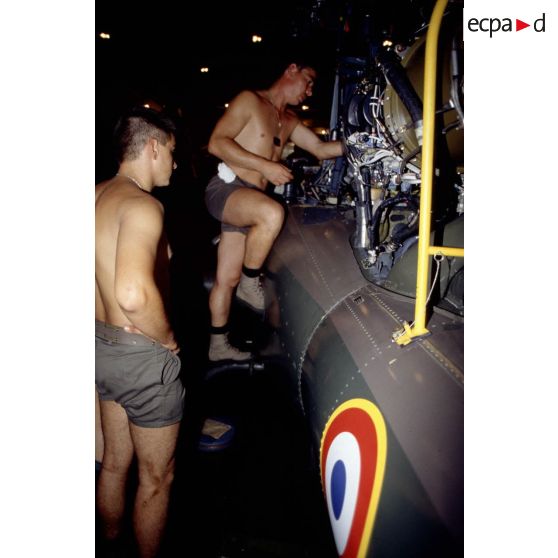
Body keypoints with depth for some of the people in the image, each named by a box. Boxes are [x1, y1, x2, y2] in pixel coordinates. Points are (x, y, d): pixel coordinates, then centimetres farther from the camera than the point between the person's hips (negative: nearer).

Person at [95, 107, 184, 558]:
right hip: (143, 356, -9)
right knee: (157, 478, 14)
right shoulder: (142, 205, -23)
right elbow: (134, 293, -39)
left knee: (115, 462, 29)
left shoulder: (99, 195, 5)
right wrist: (168, 337, -21)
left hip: (103, 346, 9)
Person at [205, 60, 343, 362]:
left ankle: (218, 345, 21)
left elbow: (321, 149, 21)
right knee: (273, 213, -38)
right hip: (225, 189, -7)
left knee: (228, 278, 10)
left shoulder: (289, 121, 20)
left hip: (247, 201, 7)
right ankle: (251, 284, -16)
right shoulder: (250, 100, -4)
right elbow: (217, 143, -14)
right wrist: (266, 165, -19)